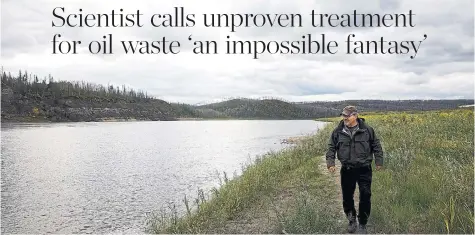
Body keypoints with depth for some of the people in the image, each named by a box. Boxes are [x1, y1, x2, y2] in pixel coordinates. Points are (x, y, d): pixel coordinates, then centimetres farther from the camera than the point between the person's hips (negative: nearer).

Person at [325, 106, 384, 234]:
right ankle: (351, 220, 31)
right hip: (347, 170, 2)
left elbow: (376, 146, 7)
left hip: (364, 169, -1)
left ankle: (362, 224, 18)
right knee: (347, 197, 9)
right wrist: (330, 162, -4)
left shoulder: (367, 130, -2)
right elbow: (331, 148, 8)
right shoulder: (338, 131, 0)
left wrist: (379, 161, 4)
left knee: (365, 197, 1)